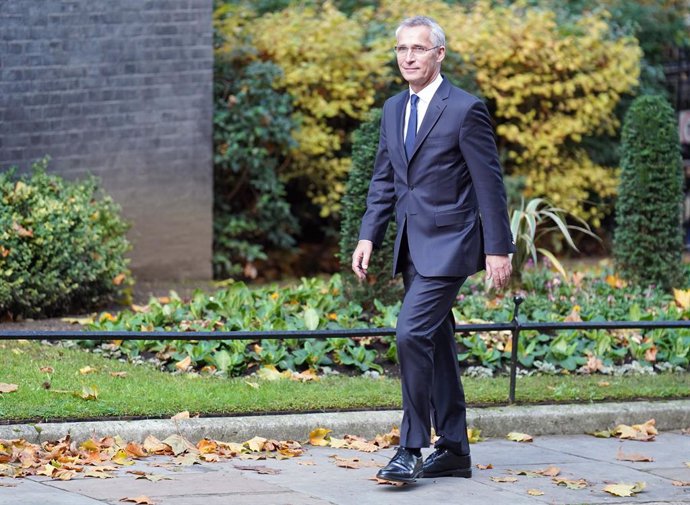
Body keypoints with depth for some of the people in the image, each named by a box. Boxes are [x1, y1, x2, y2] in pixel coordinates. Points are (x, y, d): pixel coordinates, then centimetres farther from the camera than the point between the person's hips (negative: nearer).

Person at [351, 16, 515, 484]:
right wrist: (369, 236, 7)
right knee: (436, 342, 11)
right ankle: (454, 450, 19)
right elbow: (384, 180, 17)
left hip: (449, 245, -8)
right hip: (414, 247, 8)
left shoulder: (466, 110, -10)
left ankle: (412, 449, -12)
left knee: (412, 334, -18)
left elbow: (490, 183, -10)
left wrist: (498, 249, -11)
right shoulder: (393, 110, 12)